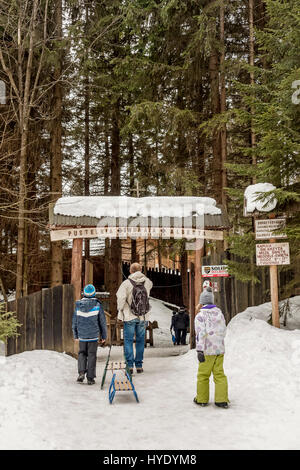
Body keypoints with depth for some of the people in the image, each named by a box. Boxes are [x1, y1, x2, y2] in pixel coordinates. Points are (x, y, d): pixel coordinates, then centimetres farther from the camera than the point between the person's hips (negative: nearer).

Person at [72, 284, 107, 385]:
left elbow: (74, 321, 5)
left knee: (82, 353, 17)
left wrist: (75, 335, 17)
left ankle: (81, 372, 0)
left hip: (82, 335, 2)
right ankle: (90, 378, 7)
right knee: (92, 355, 6)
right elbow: (102, 322, -3)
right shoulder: (97, 305, -8)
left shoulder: (78, 305, -3)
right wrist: (103, 336, 8)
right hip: (94, 335, -2)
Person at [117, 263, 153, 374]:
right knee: (140, 340, 11)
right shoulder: (147, 282, 2)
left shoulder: (126, 283, -9)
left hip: (130, 316, -3)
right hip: (143, 317, 3)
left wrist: (120, 311, -2)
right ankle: (139, 365, 13)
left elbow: (120, 298, -15)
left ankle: (130, 365, -1)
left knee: (128, 340, 5)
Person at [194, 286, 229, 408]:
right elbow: (223, 331, 15)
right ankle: (222, 400, 4)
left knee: (203, 374, 6)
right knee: (219, 374, 7)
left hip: (207, 350, -5)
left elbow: (200, 333, -15)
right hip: (220, 348, 5)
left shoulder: (200, 315, -8)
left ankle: (202, 399, 14)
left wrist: (199, 350, -15)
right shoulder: (219, 312, 10)